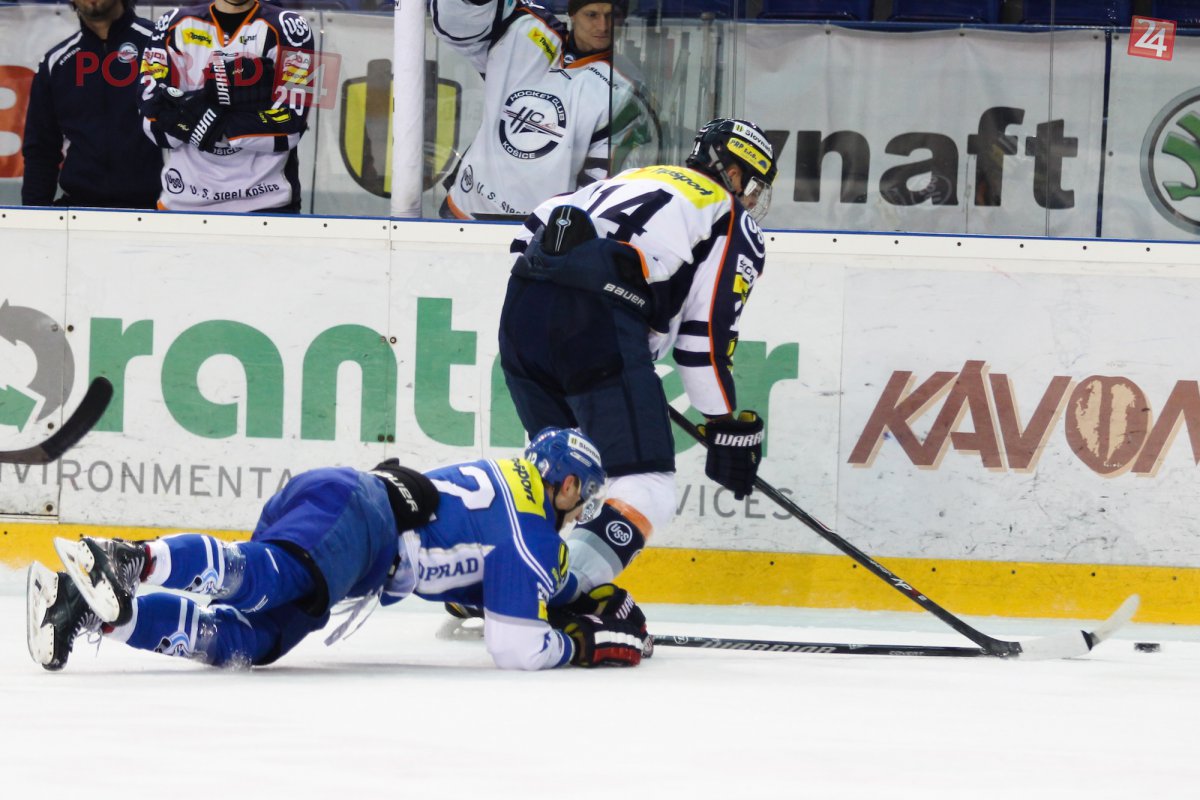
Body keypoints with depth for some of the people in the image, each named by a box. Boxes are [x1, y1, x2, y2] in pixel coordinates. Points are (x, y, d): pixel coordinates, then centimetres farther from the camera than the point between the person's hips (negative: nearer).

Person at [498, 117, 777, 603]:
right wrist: (727, 428, 11)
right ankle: (558, 593, -28)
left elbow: (531, 234, 25)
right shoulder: (736, 227, 16)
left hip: (521, 307, 7)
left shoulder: (631, 180, 34)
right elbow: (708, 333, 5)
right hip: (599, 323, -7)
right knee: (647, 491, -7)